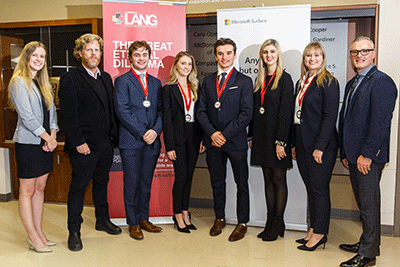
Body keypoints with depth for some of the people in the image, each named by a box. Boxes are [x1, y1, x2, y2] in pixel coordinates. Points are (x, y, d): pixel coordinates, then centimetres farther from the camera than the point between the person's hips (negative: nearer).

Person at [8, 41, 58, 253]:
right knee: (27, 190, 1)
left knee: (40, 188, 11)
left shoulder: (43, 83, 15)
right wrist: (47, 138, -11)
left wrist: (52, 136, -2)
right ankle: (33, 237, 9)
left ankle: (38, 232, 20)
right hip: (27, 143, -7)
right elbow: (26, 116, -15)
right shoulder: (19, 82, -8)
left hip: (45, 142, 7)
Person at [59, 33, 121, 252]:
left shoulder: (106, 78, 13)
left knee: (101, 183, 19)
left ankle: (103, 220, 35)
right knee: (78, 187, 4)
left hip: (105, 144, 6)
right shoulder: (70, 80, -8)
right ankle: (74, 232, 17)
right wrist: (79, 142, -17)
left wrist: (113, 136, 8)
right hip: (83, 146, -6)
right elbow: (68, 115, -13)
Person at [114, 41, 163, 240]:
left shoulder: (156, 82, 15)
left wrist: (155, 130, -8)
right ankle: (133, 223, 15)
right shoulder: (122, 81, -1)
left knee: (146, 181, 11)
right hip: (131, 141, -4)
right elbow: (122, 111, -10)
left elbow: (161, 110, 10)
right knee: (132, 183, 2)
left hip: (152, 141, 5)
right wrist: (142, 133, -13)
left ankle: (144, 219, 25)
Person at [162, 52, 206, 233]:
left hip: (194, 136, 5)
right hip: (178, 137, -4)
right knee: (181, 176, -3)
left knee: (189, 175, 10)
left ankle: (184, 213, 21)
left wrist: (203, 139, 3)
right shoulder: (168, 89, -3)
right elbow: (166, 119, -7)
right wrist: (169, 146, -11)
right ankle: (178, 215, 13)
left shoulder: (195, 87, 11)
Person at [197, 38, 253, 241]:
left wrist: (225, 134, -14)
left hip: (236, 141, -3)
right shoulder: (208, 81, 10)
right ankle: (220, 218, 30)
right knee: (217, 182, 14)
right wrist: (212, 133, -9)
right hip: (213, 141, 4)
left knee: (241, 184, 6)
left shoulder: (244, 81, -2)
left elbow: (246, 114, -9)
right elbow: (201, 111, 6)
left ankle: (242, 223, 21)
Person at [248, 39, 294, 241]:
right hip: (262, 136, 6)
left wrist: (281, 141, -17)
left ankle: (278, 224, 13)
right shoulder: (260, 79, 14)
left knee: (278, 180, 2)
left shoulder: (285, 79, -6)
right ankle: (270, 223, 19)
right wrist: (252, 136, 10)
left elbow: (286, 112, -12)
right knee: (268, 179, 10)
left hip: (277, 135, -6)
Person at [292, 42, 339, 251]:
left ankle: (320, 233, 13)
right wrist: (294, 144, 12)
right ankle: (313, 229, 23)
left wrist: (320, 147, -19)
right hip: (302, 145, 7)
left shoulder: (328, 82, -8)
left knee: (319, 189, 1)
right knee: (310, 189, 13)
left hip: (321, 146, -7)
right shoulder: (301, 82, 15)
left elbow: (330, 117, -15)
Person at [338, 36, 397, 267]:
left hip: (369, 157, -8)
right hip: (354, 155, 8)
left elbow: (381, 123, -18)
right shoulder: (352, 84, 17)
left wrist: (367, 155, -20)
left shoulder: (382, 82, -11)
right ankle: (369, 243, 31)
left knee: (369, 204, 0)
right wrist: (345, 152, 15)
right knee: (363, 203, 17)